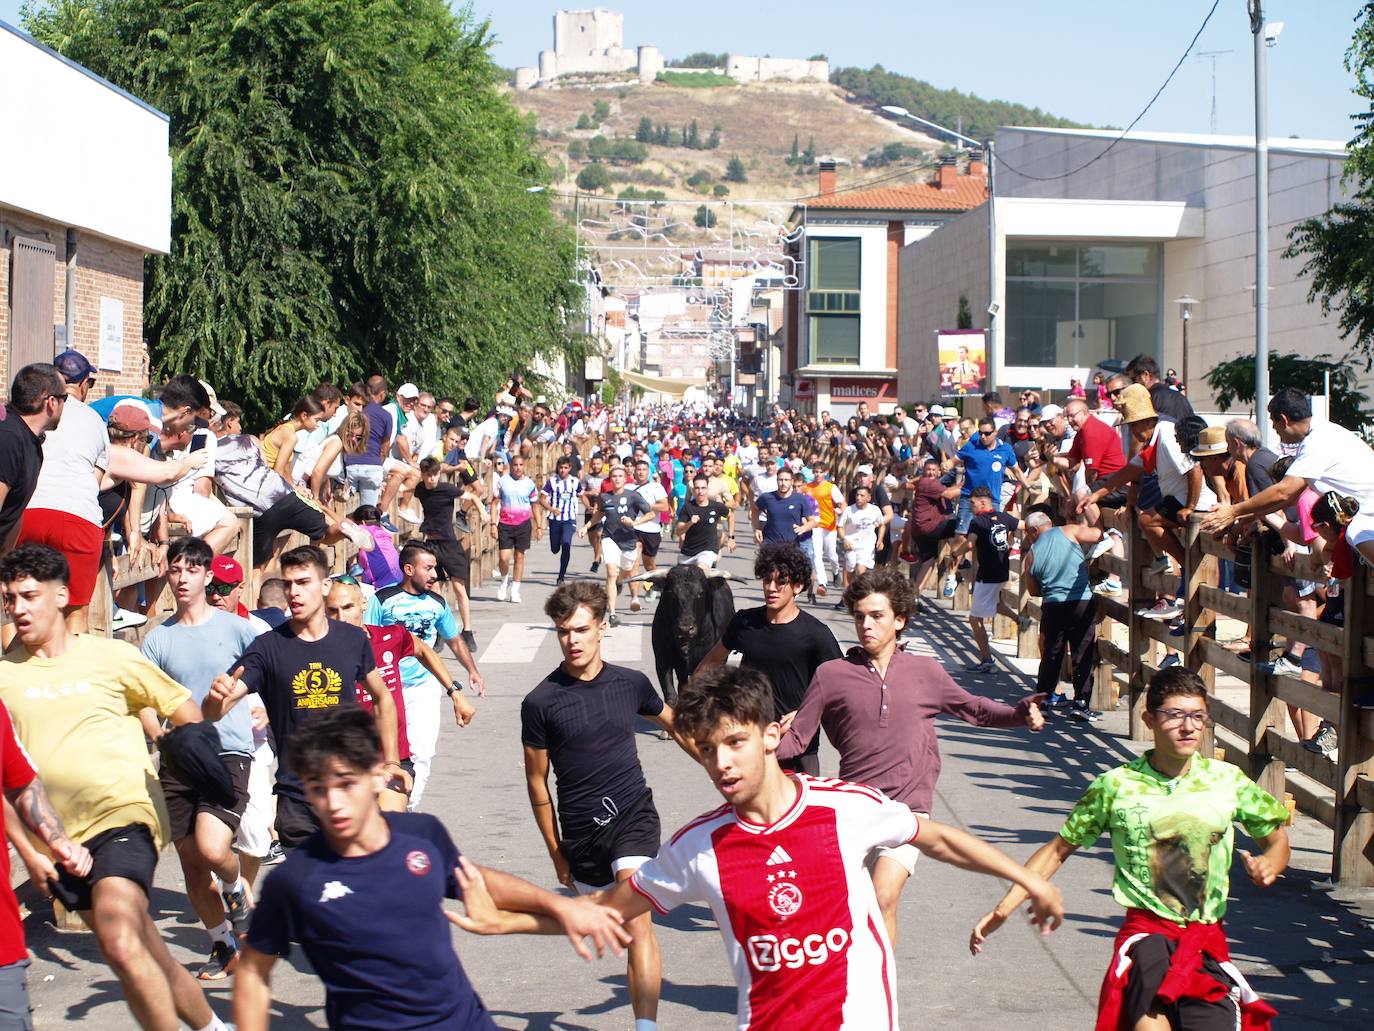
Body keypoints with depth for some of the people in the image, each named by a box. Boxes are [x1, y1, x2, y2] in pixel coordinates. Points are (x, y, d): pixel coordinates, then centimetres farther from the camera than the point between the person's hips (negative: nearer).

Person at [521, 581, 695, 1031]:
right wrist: (556, 852, 8)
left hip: (633, 815, -1)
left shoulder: (631, 684, -1)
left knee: (636, 919, -19)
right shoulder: (540, 702, -6)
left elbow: (673, 724, 20)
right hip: (580, 832, 1)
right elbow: (537, 780, 4)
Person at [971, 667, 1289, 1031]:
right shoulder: (1117, 786, 1)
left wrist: (1268, 864, -6)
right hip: (1146, 931, -2)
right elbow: (1057, 850, 8)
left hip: (1208, 937, 2)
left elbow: (1277, 838, 18)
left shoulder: (1227, 781, 5)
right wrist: (1003, 909, 1)